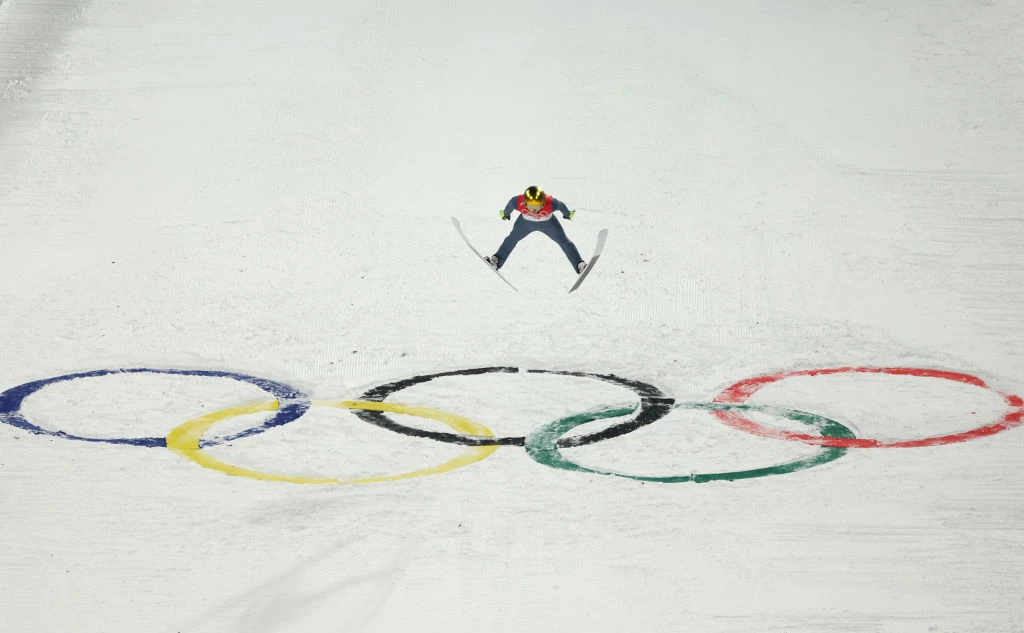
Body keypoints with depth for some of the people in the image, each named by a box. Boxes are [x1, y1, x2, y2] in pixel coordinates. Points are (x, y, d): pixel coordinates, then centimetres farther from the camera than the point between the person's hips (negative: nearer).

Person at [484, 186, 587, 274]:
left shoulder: (551, 203, -44)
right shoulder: (518, 202, -40)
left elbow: (561, 205, -21)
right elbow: (510, 205, -15)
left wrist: (567, 214, 2)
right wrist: (505, 213, 8)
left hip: (547, 222, -1)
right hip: (526, 222, 1)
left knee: (564, 241, 0)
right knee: (512, 239, 13)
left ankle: (579, 265, 9)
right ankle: (497, 260, 31)